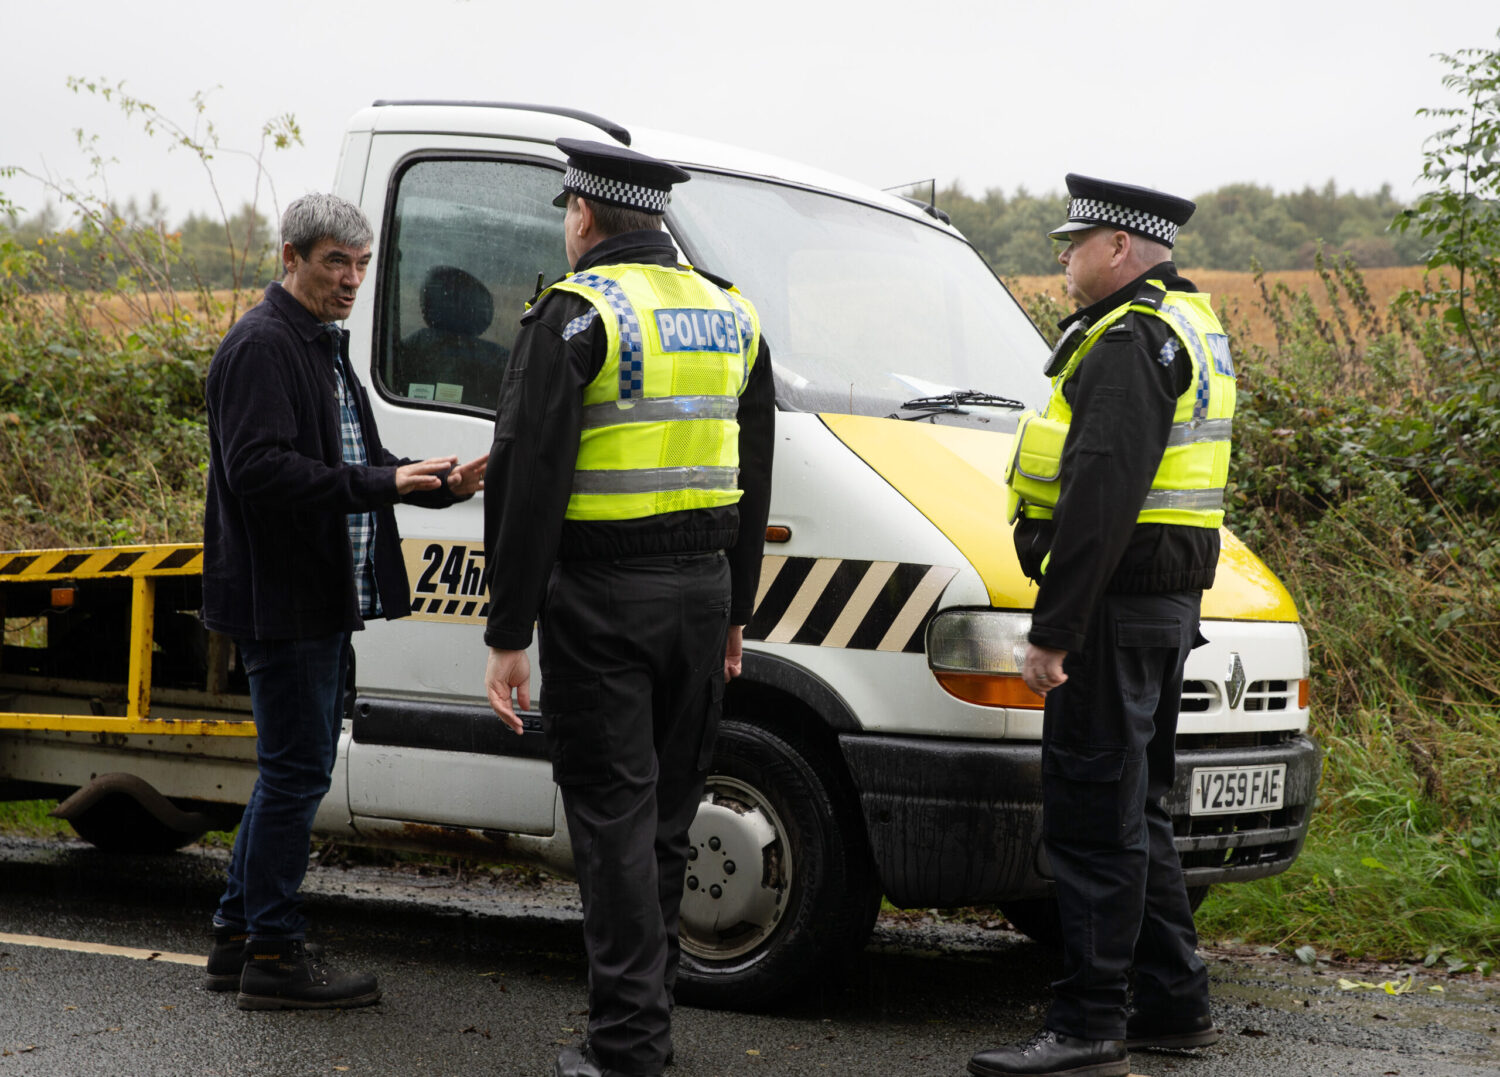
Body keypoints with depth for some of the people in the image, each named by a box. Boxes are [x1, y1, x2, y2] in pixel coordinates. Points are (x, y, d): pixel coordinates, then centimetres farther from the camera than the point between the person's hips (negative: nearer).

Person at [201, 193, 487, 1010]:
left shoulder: (323, 346, 18)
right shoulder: (262, 346, -14)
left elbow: (351, 461, 23)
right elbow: (259, 470, -24)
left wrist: (438, 483, 5)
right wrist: (380, 483, -29)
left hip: (321, 600, 10)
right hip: (280, 599, -10)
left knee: (291, 771, 15)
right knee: (297, 772, -6)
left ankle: (237, 938, 24)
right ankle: (272, 956, 2)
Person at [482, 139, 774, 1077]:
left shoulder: (576, 314, -10)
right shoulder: (732, 315, 12)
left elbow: (529, 482, -14)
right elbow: (753, 480, 17)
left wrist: (508, 633, -12)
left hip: (601, 598, -6)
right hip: (701, 588, 7)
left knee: (614, 813, -3)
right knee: (666, 807, 15)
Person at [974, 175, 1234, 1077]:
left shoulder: (1129, 341, -15)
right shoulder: (1192, 327, 19)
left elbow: (1101, 497, -23)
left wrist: (1053, 630, -23)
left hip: (1117, 599, -11)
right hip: (1172, 598, 11)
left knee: (1093, 812, -7)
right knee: (1136, 809, 16)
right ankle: (1175, 1004, 22)